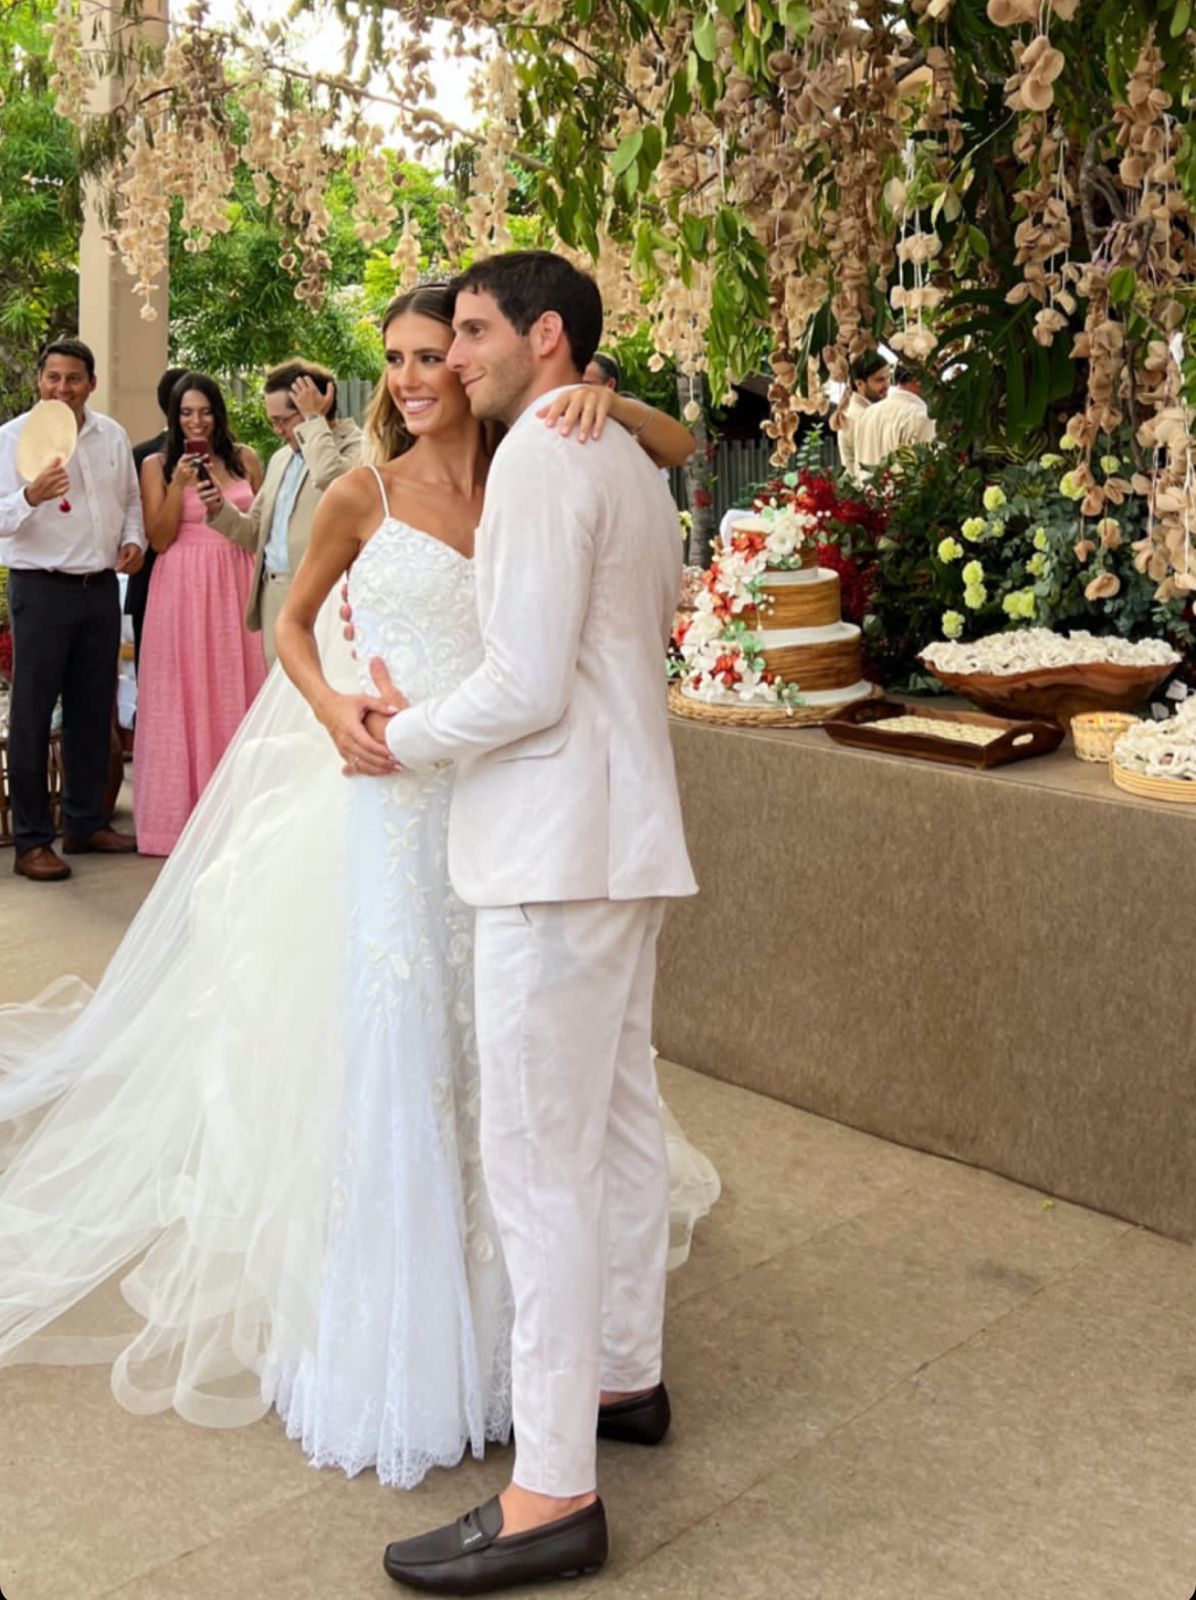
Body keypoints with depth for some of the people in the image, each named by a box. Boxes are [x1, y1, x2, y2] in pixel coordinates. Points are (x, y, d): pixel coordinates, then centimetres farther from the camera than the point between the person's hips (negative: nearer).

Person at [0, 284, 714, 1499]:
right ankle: (393, 1334, 16)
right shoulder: (362, 496, -1)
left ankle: (489, 1300, 29)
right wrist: (335, 706, -10)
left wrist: (596, 399, -18)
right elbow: (291, 621, 9)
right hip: (398, 795, -2)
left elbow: (675, 446, 2)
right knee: (396, 1036, 0)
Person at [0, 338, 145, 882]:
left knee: (93, 711, 12)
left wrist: (133, 539, 2)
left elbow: (131, 499, 21)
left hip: (101, 588, 5)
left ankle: (87, 822, 25)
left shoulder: (113, 435, 9)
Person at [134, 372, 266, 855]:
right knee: (185, 697, 1)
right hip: (183, 589, -2)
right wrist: (180, 485, -12)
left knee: (237, 691, 5)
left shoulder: (244, 458, 9)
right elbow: (159, 539, -4)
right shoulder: (157, 465, 3)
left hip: (237, 585, 2)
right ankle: (185, 813, 10)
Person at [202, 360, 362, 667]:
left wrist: (313, 420, -16)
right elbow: (256, 533, 24)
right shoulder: (281, 458, 20)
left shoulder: (356, 449, -5)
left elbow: (332, 482, -29)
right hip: (273, 597, 8)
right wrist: (221, 510, 5)